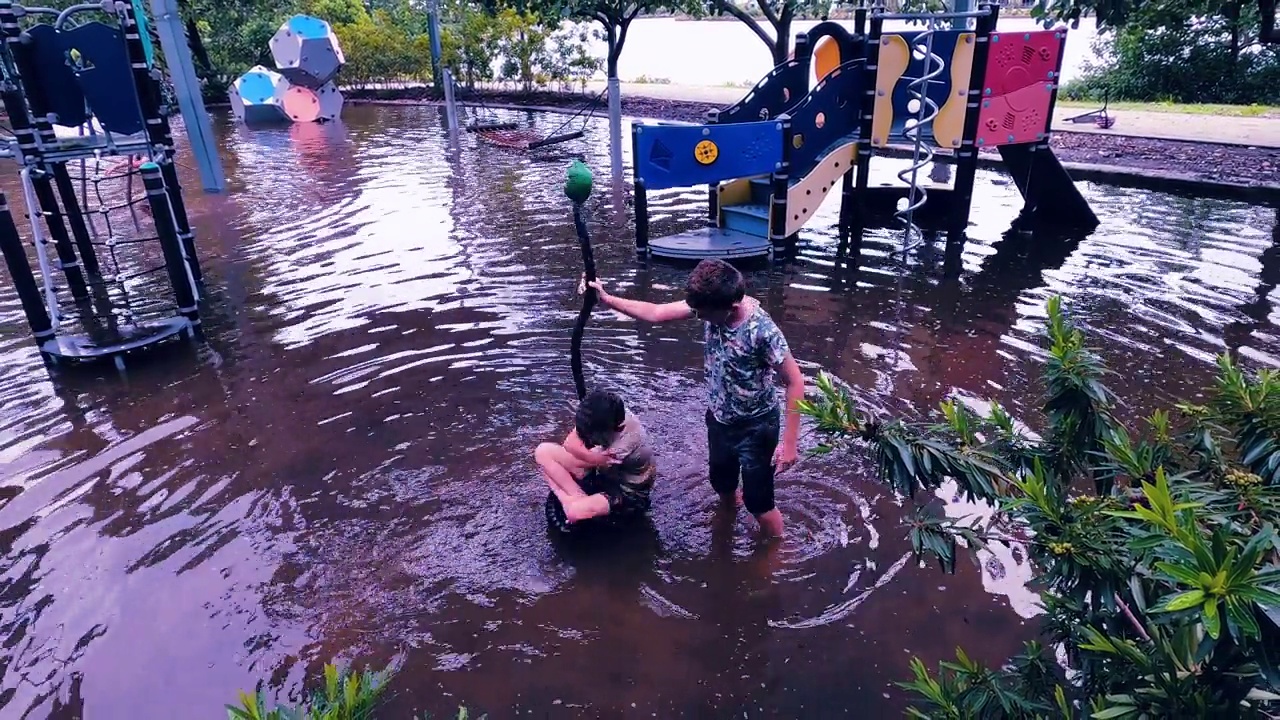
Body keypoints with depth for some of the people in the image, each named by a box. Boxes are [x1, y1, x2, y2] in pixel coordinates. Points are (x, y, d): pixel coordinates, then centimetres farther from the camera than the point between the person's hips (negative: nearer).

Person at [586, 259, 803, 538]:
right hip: (719, 418, 6)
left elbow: (795, 382, -25)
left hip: (755, 426, -6)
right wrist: (606, 299, -9)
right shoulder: (710, 305, -17)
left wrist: (789, 443, -23)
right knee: (721, 483, 28)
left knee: (757, 501, 10)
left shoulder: (762, 331, -34)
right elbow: (657, 313, -6)